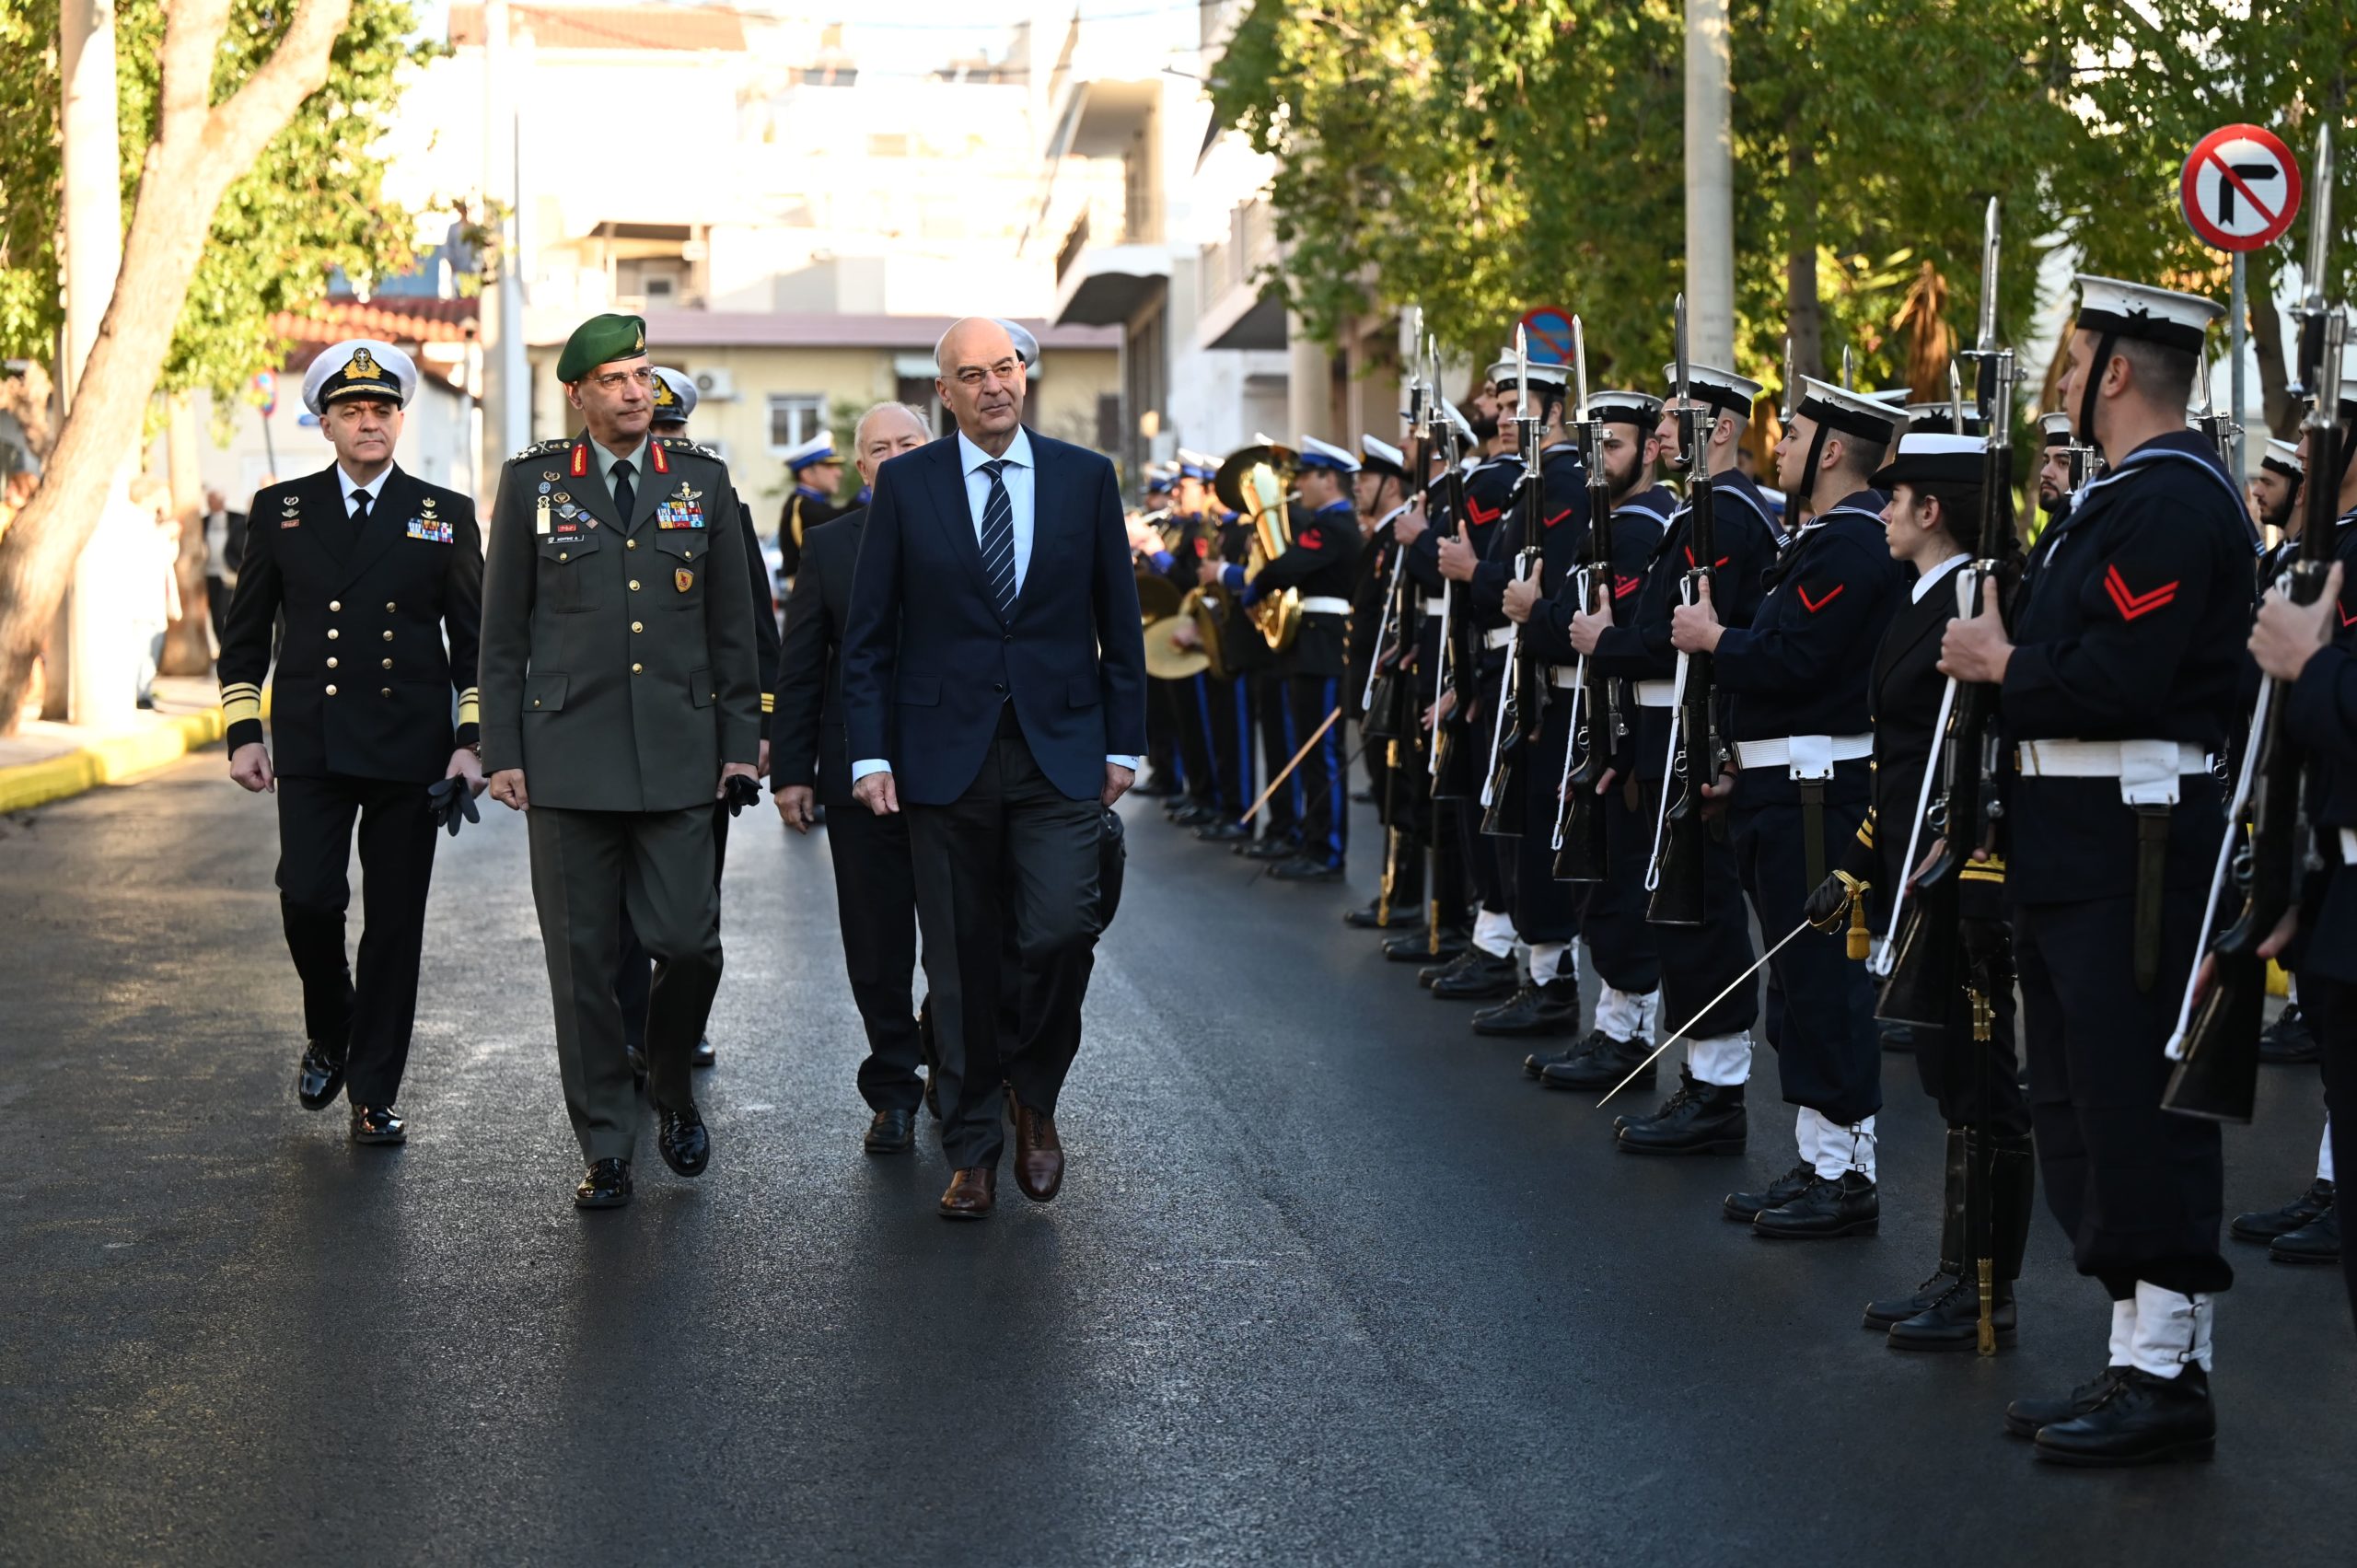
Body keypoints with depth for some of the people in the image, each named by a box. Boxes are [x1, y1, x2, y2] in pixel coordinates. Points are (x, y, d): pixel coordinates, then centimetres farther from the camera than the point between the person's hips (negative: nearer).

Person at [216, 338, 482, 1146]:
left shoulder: (444, 516, 6)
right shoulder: (281, 510, 8)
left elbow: (475, 640, 7)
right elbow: (245, 633, 12)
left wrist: (471, 740, -2)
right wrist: (243, 732, 4)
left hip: (409, 748, 0)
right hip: (311, 748, 0)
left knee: (395, 922, 2)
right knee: (307, 898, -11)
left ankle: (374, 1093, 12)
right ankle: (328, 1033, 19)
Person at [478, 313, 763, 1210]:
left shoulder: (703, 482, 8)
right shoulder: (533, 482, 5)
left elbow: (732, 624, 11)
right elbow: (503, 630, 6)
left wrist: (740, 743, 6)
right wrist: (501, 751, 1)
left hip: (677, 753, 1)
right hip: (568, 753, -1)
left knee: (687, 941, -5)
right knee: (583, 959, 2)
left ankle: (672, 1088, 24)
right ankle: (606, 1150, 12)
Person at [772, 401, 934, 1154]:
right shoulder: (828, 546, 6)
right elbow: (799, 668, 6)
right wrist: (789, 769, 1)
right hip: (860, 776, 1)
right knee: (877, 949, 6)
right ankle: (893, 1092, 16)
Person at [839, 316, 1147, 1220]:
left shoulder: (1085, 478, 6)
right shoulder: (906, 484, 4)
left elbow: (1119, 624, 10)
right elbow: (867, 635, 4)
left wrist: (1123, 744, 5)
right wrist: (870, 754, -3)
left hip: (1061, 754, 0)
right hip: (946, 758, 0)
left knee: (1061, 931, -15)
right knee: (960, 964, 4)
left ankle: (1033, 1093, 12)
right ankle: (972, 1152, 17)